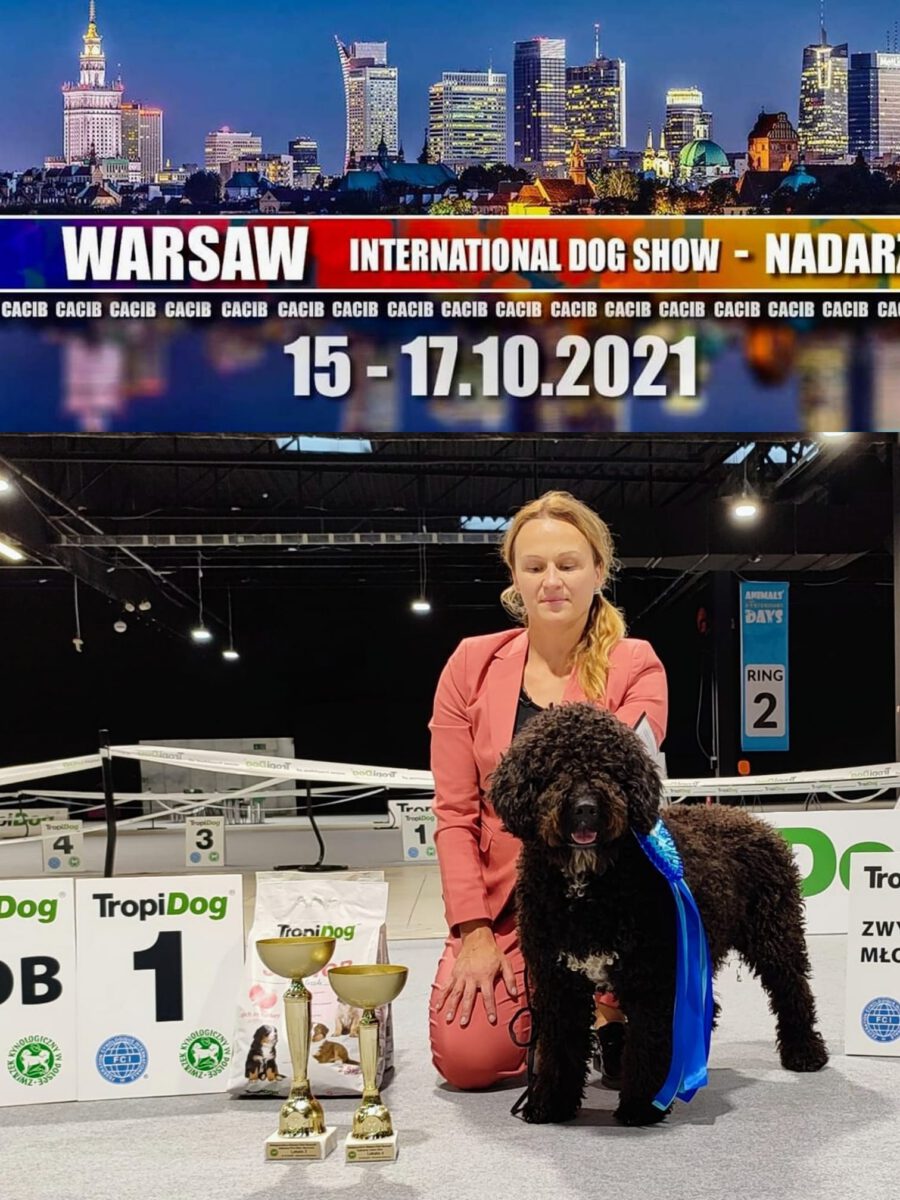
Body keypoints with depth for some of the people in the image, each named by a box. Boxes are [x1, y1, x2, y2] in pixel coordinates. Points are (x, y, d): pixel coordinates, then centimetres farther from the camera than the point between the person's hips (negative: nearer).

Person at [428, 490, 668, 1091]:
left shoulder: (635, 667, -4)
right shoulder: (473, 664, 1)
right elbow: (455, 811, 0)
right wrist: (475, 932, -9)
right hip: (501, 901, 2)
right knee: (466, 1058, -18)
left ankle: (615, 1011, -2)